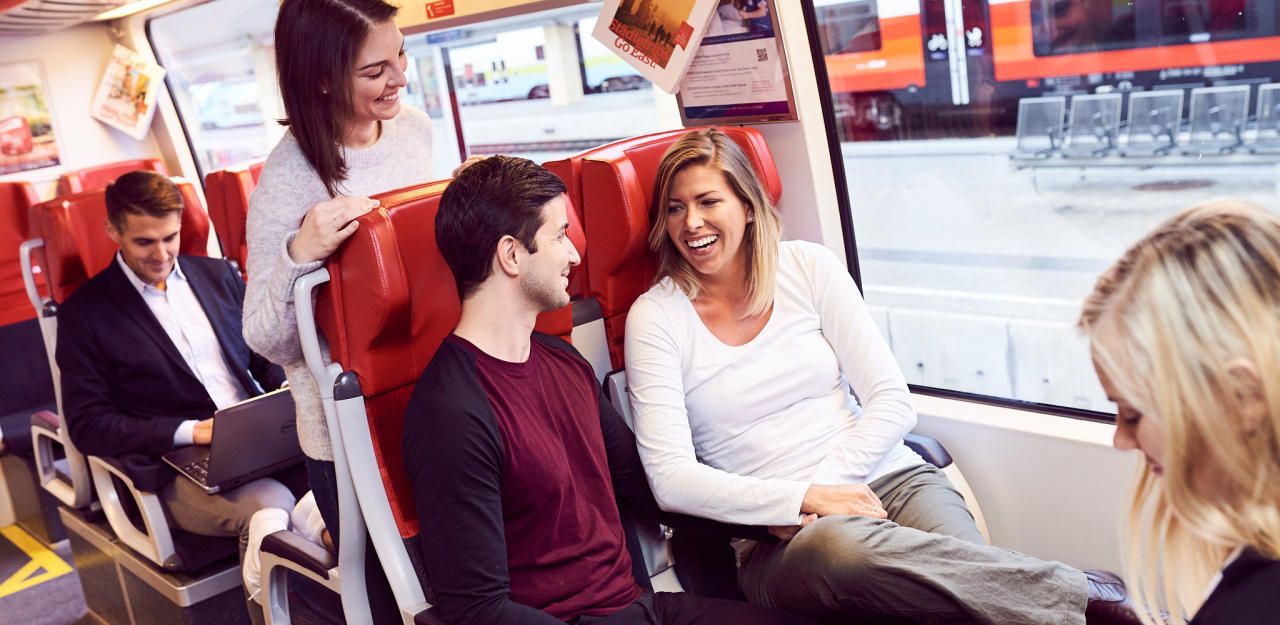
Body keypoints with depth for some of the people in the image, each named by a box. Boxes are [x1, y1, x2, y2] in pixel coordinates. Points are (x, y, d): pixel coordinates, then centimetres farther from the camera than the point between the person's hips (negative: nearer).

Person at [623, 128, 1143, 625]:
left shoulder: (808, 267, 7)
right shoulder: (656, 315, 0)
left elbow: (893, 402, 4)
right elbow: (671, 477, -8)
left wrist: (826, 481, -12)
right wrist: (807, 498, -17)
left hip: (890, 479, 2)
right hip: (777, 533, -1)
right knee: (840, 543, -38)